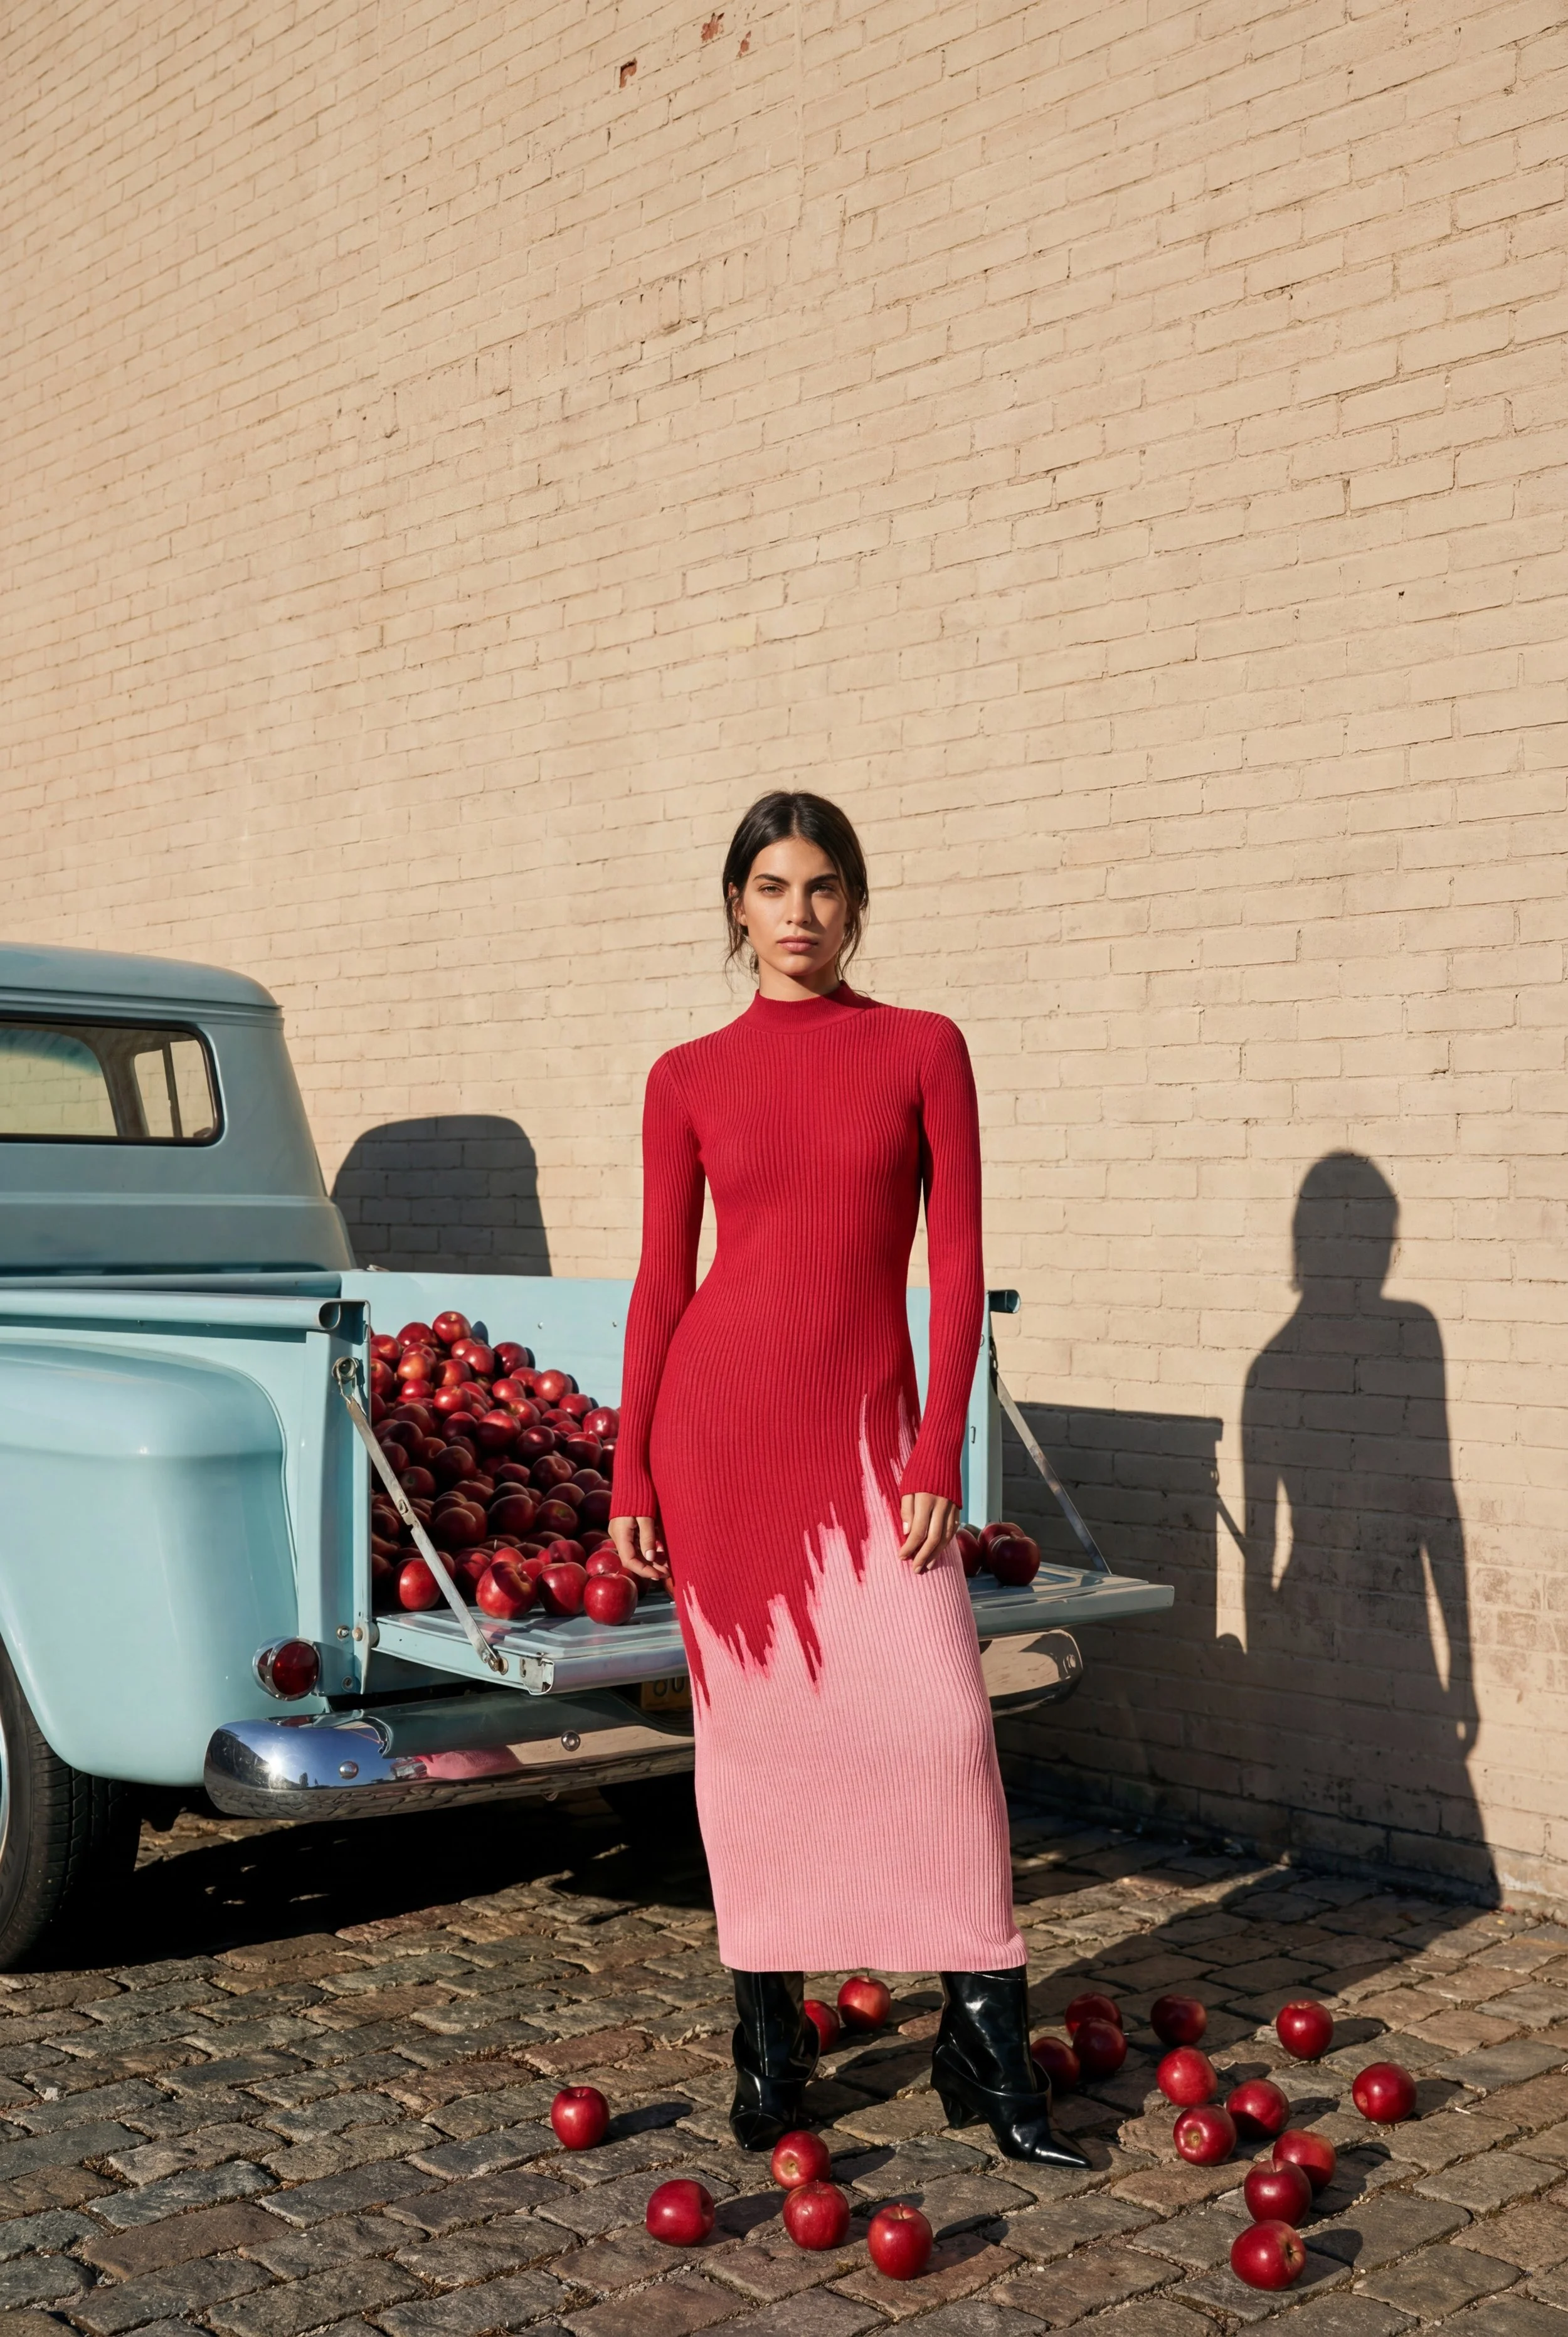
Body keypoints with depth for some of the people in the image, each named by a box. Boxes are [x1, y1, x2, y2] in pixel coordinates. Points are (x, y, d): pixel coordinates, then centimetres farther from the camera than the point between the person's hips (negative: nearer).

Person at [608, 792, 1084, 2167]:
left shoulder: (923, 1050, 3)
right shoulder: (689, 1080, 5)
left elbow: (960, 1267, 1)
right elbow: (661, 1282, 7)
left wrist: (940, 1452, -6)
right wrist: (632, 1476, 4)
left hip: (869, 1426, -1)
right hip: (721, 1411, 1)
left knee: (938, 1717, -7)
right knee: (749, 1719, 7)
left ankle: (991, 2049, 8)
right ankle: (769, 2038, 22)